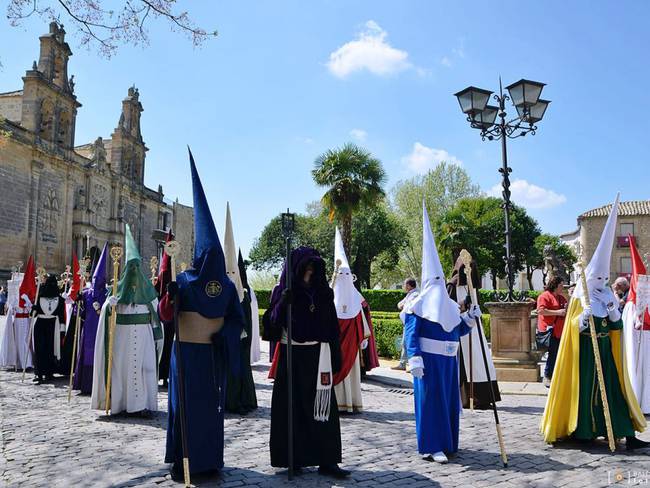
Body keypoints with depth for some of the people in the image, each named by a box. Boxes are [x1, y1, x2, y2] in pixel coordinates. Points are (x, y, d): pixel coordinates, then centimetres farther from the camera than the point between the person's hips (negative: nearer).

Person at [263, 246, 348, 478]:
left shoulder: (322, 291, 6)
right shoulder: (282, 291, 2)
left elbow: (332, 327, 7)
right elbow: (272, 324, -3)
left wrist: (335, 360, 3)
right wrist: (282, 304, -20)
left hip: (317, 356, 1)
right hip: (290, 355, 0)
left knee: (321, 408, -2)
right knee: (291, 407, 3)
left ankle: (327, 461, 5)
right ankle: (293, 458, 15)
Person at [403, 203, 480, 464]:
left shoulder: (450, 306, 13)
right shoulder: (418, 306, -8)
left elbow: (458, 332, 16)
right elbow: (410, 334, -13)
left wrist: (470, 318, 2)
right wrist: (414, 360, -20)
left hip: (448, 360, 8)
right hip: (429, 361, -7)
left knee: (449, 400, 12)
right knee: (430, 400, -5)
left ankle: (447, 442, 23)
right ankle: (431, 447, 1)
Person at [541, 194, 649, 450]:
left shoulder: (608, 297, 10)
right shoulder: (580, 299, -4)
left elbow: (617, 327, 7)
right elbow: (574, 328, -9)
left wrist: (614, 311, -10)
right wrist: (584, 316, -27)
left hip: (606, 350, 5)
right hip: (585, 350, -5)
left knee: (613, 387, 1)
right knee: (585, 387, -2)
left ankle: (627, 433, 0)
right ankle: (583, 430, 8)